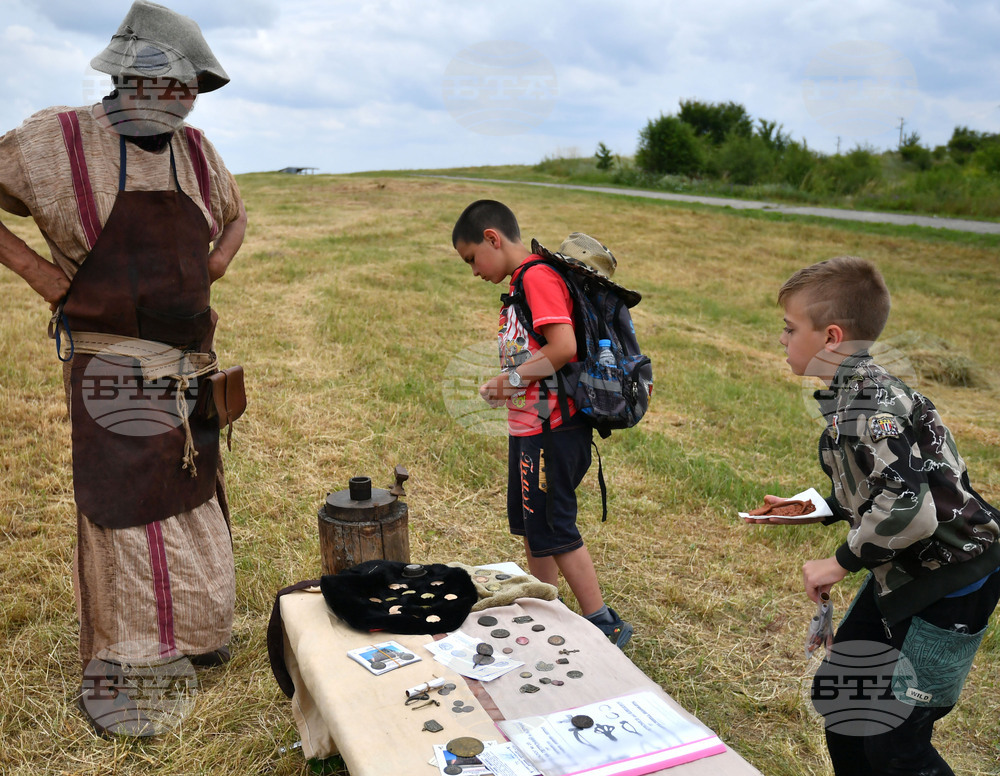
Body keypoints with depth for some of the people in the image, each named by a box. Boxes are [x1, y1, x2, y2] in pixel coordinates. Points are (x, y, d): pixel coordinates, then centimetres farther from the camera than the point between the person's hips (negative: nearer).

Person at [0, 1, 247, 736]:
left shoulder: (195, 151, 6)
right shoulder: (59, 140, -9)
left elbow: (235, 215, 24)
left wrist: (218, 259, 5)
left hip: (192, 370, 6)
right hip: (115, 376, -6)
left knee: (195, 505, 17)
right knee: (121, 517, -1)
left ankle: (195, 626, 39)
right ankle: (103, 676, 16)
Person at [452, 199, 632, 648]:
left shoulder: (537, 277, -16)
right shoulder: (523, 281, 15)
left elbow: (565, 346, -27)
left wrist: (514, 377, -16)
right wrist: (504, 387, 4)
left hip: (551, 429, -11)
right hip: (530, 426, 11)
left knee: (553, 529, -1)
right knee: (529, 525, 18)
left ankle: (603, 624, 11)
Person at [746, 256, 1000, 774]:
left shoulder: (866, 405, -26)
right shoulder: (852, 393, 4)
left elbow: (909, 510, -34)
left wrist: (840, 563, -20)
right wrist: (810, 510, 10)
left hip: (949, 585, -10)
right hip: (904, 574, 10)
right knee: (835, 692, 17)